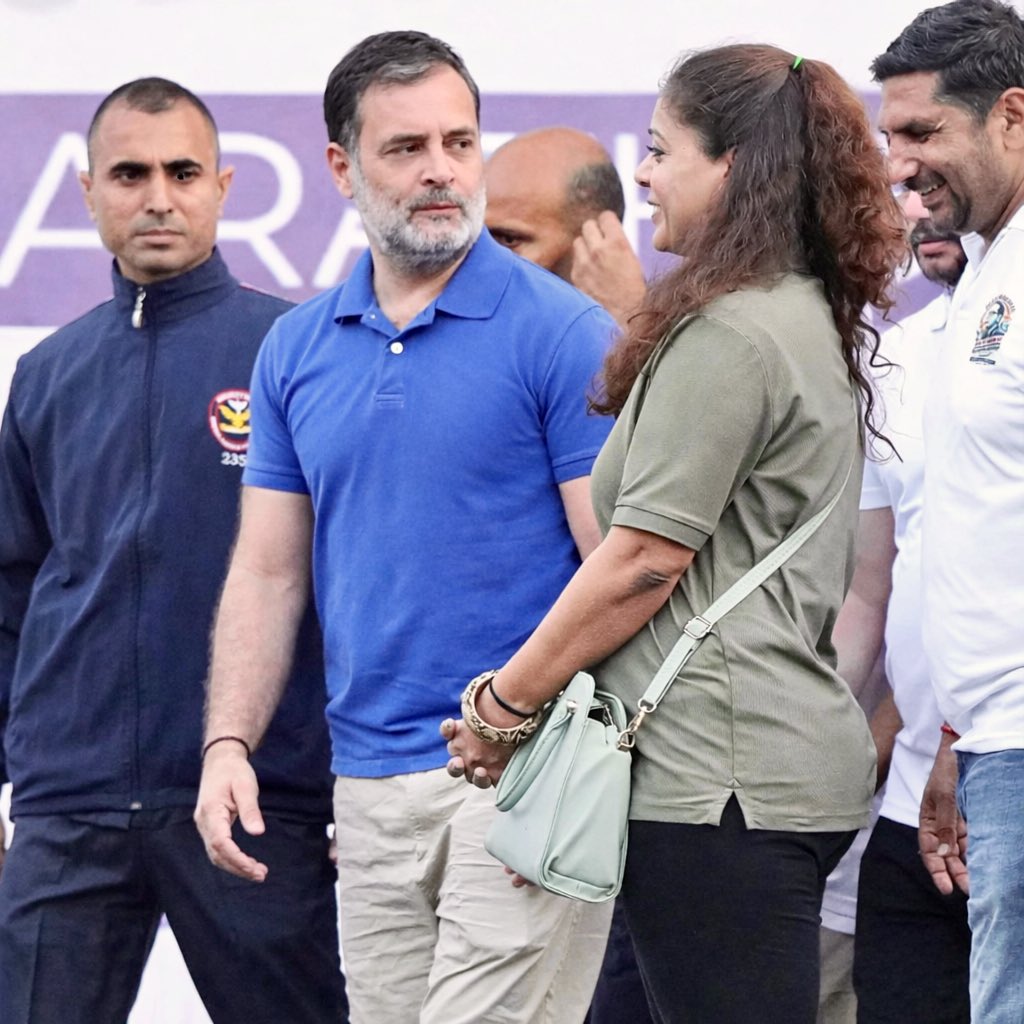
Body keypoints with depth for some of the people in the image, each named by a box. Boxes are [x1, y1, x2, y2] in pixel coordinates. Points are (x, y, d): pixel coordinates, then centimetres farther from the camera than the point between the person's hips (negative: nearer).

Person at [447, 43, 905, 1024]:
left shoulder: (726, 334, -12)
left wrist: (505, 702, -4)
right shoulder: (809, 320, 18)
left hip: (718, 776, -10)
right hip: (793, 755, 10)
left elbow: (643, 563, -15)